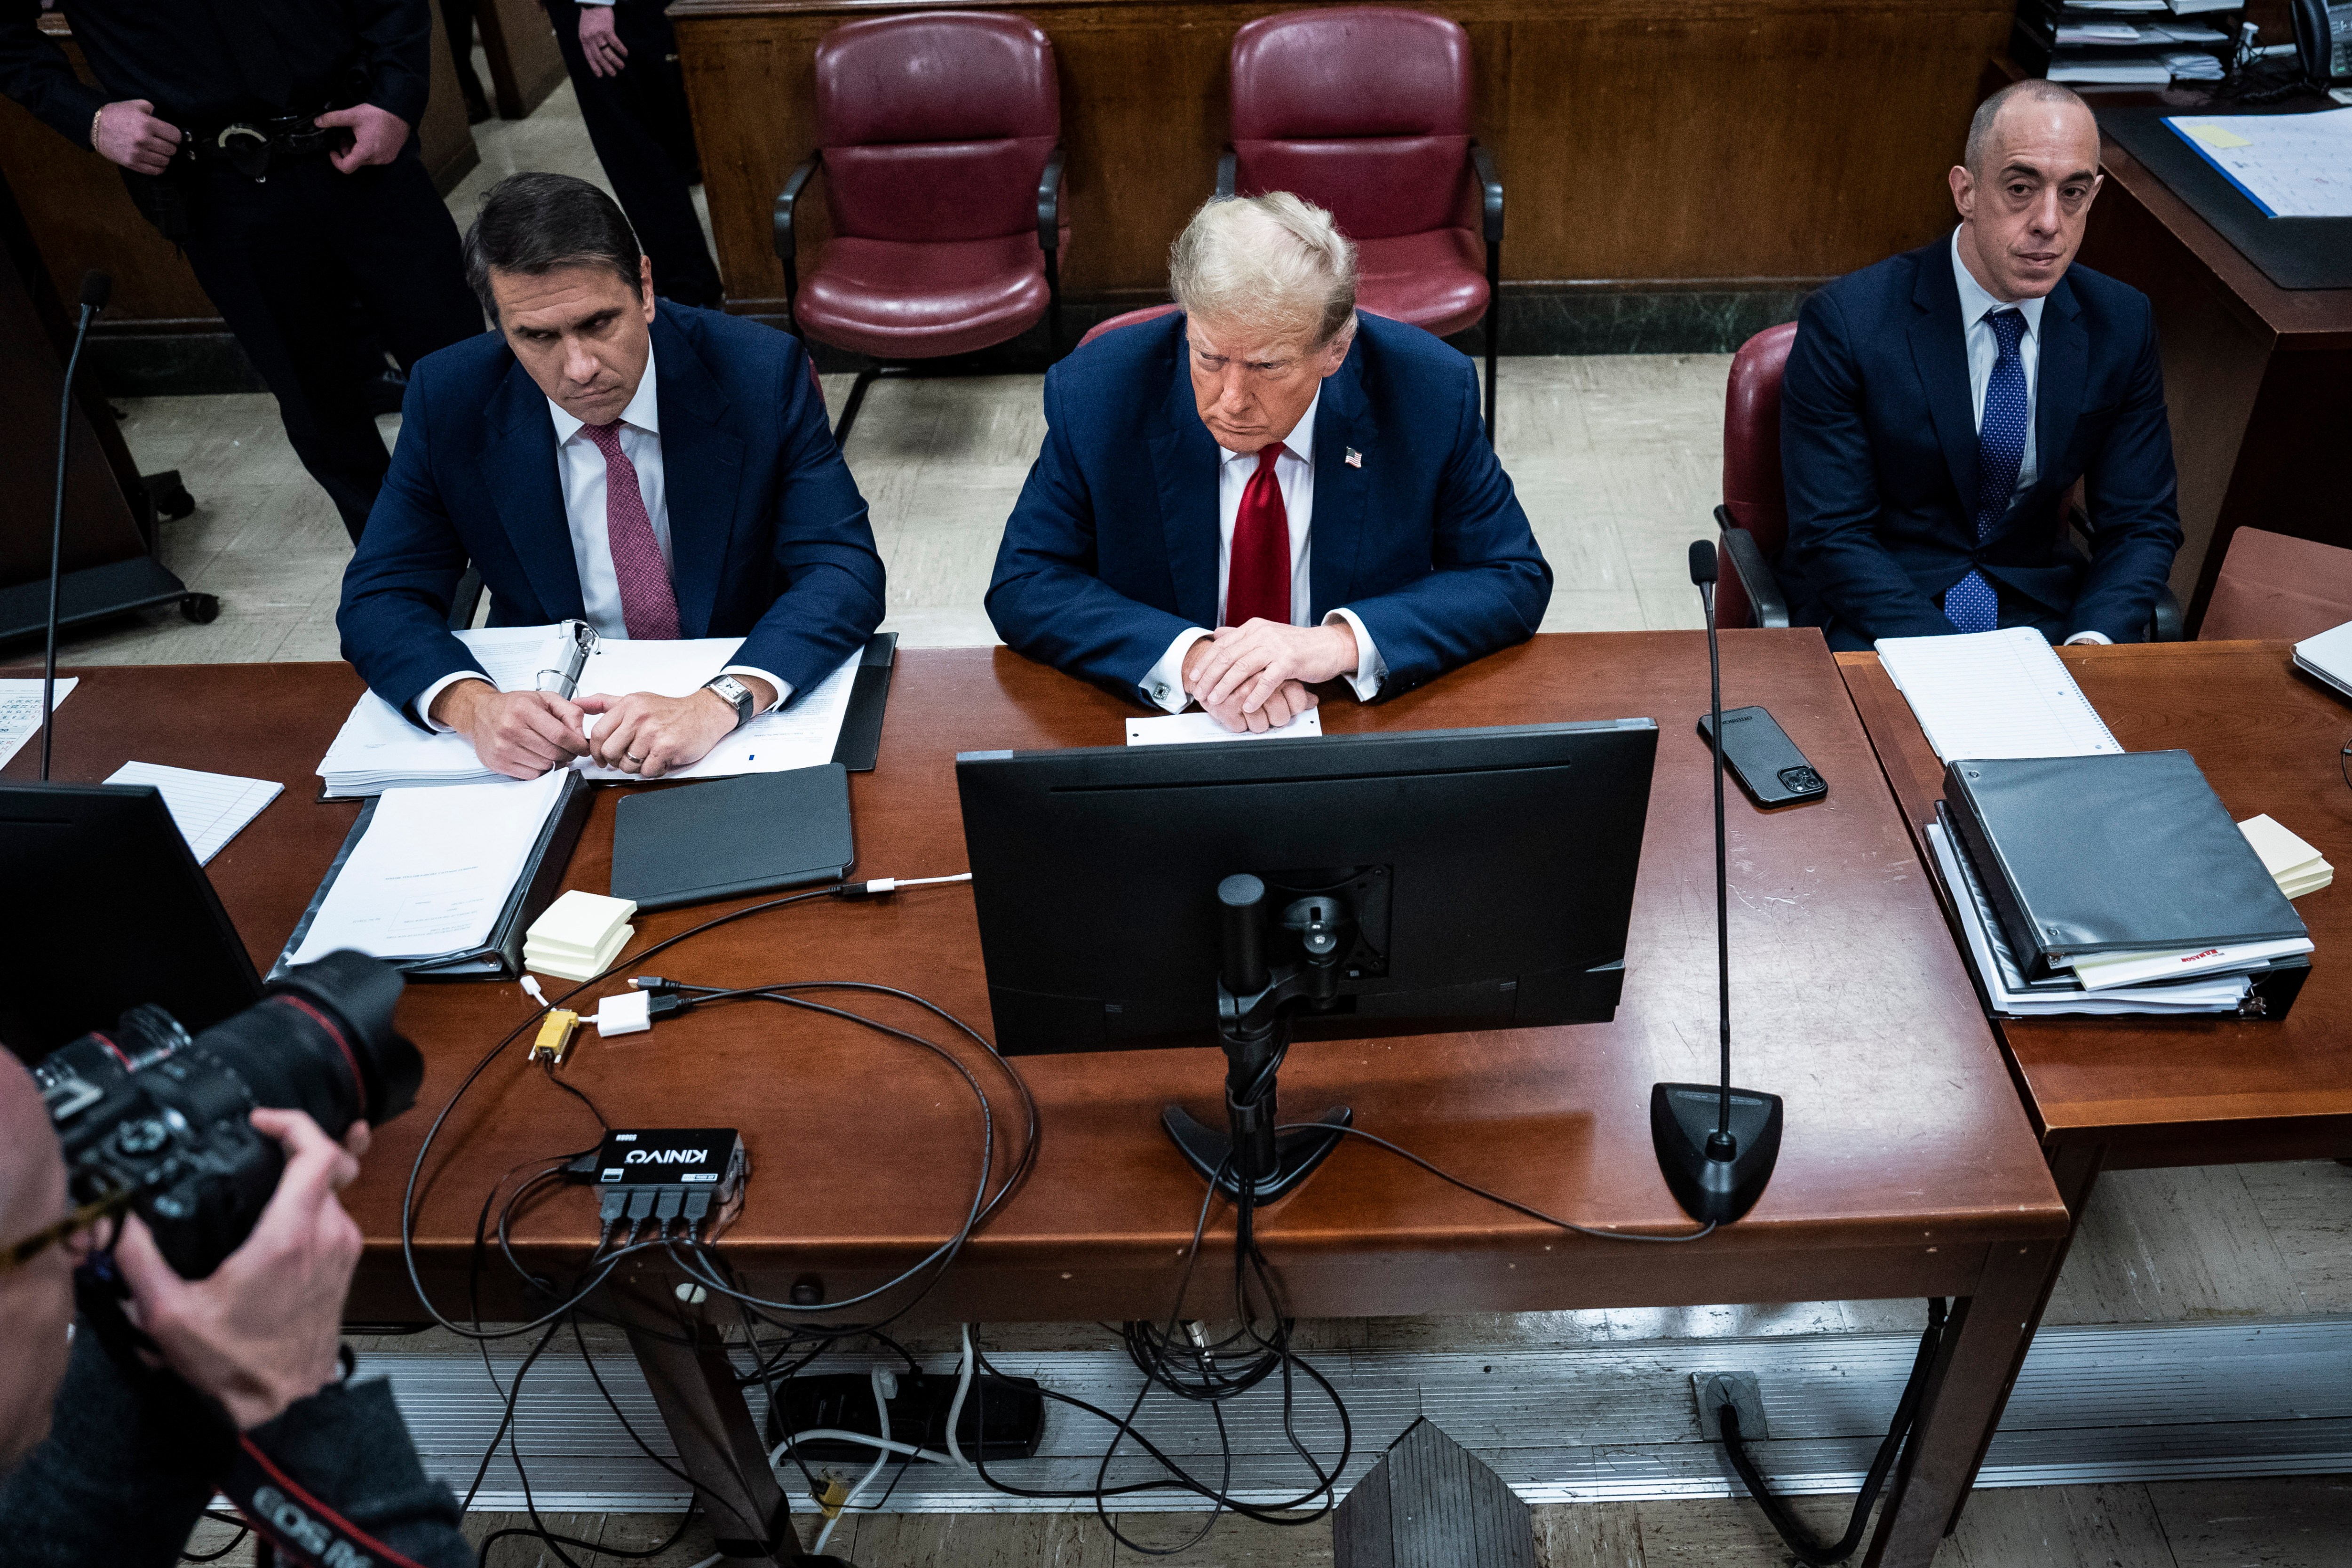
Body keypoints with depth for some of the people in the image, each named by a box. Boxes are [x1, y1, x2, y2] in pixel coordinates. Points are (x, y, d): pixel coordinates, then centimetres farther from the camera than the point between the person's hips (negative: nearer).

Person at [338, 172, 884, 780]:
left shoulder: (761, 372, -13)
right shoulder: (448, 400, -6)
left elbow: (846, 572, -18)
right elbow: (380, 598, -4)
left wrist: (721, 704, -36)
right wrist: (472, 706, -27)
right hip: (548, 714, 3)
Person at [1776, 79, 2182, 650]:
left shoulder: (2121, 324, 1)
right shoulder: (1845, 323, -13)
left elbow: (2142, 522, 5)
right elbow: (1832, 537, -15)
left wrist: (2092, 642, -16)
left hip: (2037, 611, 4)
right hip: (1876, 617, -4)